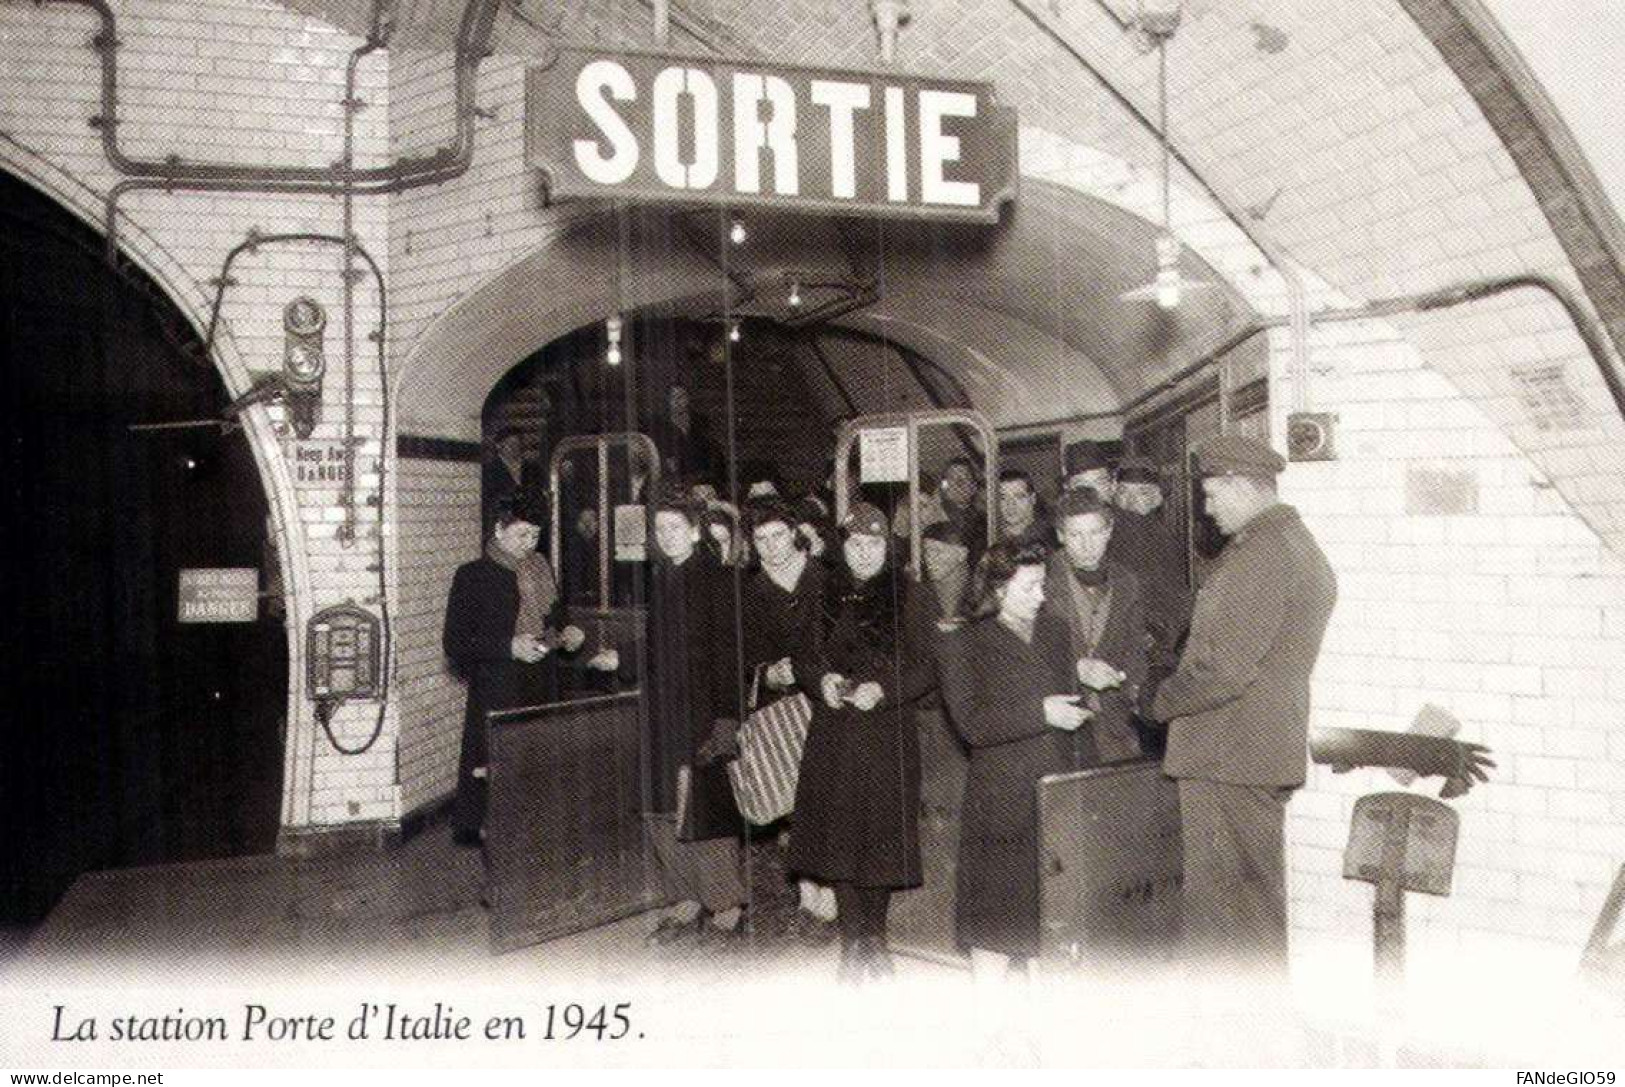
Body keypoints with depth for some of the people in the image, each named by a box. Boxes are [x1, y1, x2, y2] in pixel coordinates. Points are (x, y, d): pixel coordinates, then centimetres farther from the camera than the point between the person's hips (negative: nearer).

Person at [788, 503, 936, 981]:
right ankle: (852, 943, 14)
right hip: (833, 734, 2)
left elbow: (927, 668, -3)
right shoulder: (826, 596, 7)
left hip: (889, 733, -2)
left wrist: (884, 689, -17)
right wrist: (822, 680, -7)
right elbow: (806, 658, 14)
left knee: (882, 832, 3)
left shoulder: (907, 597, -2)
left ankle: (875, 937, 21)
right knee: (838, 832, 2)